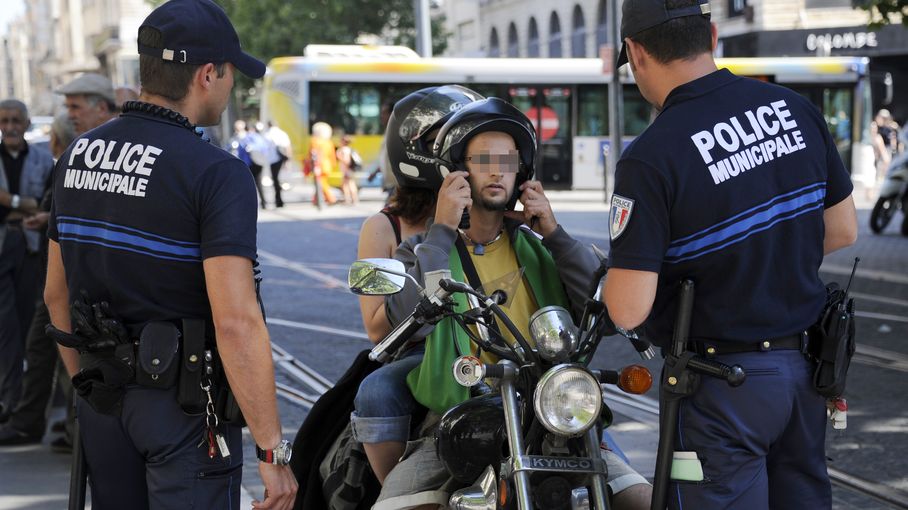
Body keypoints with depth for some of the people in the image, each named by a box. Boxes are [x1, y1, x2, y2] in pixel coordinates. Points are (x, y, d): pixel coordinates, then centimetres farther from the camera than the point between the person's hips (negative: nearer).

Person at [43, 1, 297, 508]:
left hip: (102, 403, 7)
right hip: (185, 404, -7)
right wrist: (272, 451, -20)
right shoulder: (216, 172, -17)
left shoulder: (77, 155, 5)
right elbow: (236, 323, -24)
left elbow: (57, 294, 13)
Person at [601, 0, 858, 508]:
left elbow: (628, 309, -20)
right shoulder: (797, 108, -2)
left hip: (725, 385, -6)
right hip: (806, 369, 6)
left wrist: (622, 269, 1)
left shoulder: (650, 158, -20)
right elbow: (843, 229, 9)